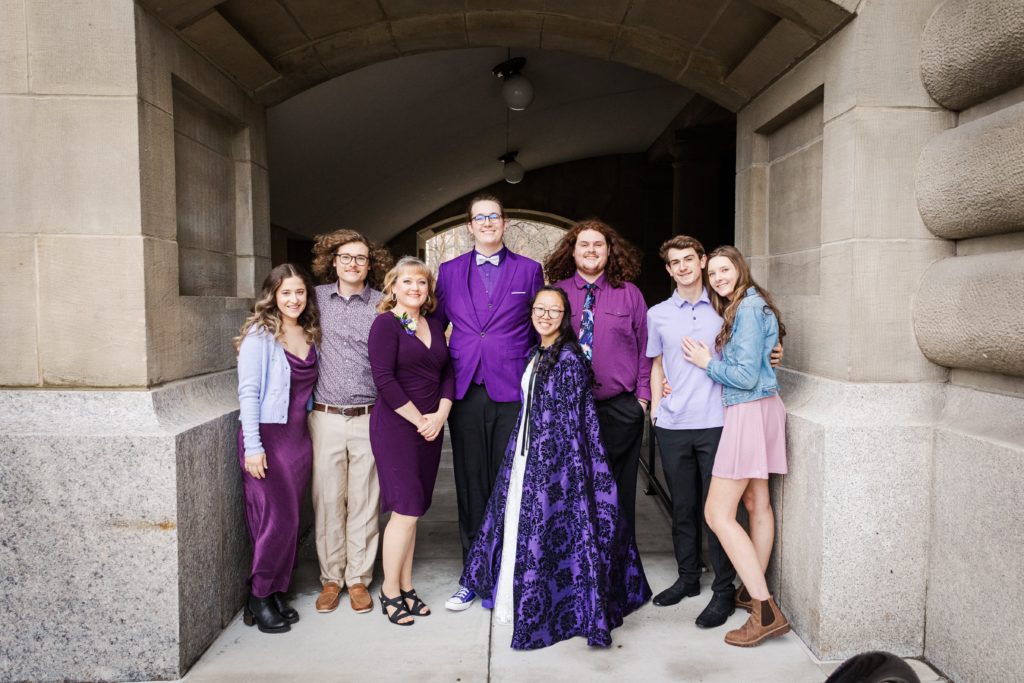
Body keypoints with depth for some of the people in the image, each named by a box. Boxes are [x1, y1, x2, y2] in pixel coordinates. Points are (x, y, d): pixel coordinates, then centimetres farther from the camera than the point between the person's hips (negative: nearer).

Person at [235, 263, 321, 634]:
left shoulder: (310, 335, 10)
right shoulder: (259, 334, -8)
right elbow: (248, 391, -12)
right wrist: (252, 446, -16)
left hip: (299, 436, 6)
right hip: (266, 436, -6)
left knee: (290, 521, 10)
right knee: (277, 519, -6)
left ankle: (277, 592, 24)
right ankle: (258, 598, 13)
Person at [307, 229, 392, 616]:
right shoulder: (317, 298, 6)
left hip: (369, 419, -1)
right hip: (326, 418, 1)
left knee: (364, 502, 6)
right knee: (327, 500, 7)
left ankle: (359, 579, 21)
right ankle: (331, 578, 23)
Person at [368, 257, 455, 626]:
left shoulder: (434, 325, 12)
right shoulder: (385, 324, -7)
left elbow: (448, 372, 11)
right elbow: (384, 380, -15)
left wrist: (440, 415, -4)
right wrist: (419, 420, -12)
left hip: (430, 427, 6)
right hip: (396, 426, -6)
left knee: (411, 511, 11)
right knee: (406, 510, -6)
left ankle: (406, 587, 22)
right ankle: (390, 592, 10)